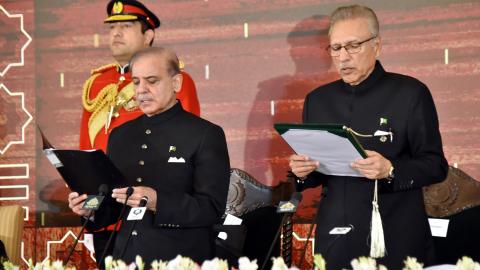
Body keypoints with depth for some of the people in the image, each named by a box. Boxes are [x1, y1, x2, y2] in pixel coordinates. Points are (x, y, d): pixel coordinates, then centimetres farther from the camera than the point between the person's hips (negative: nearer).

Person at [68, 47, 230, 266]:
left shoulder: (207, 135, -5)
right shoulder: (120, 135, 11)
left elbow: (212, 208, -13)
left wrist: (157, 202, -25)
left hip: (180, 262, -4)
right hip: (126, 259, 4)